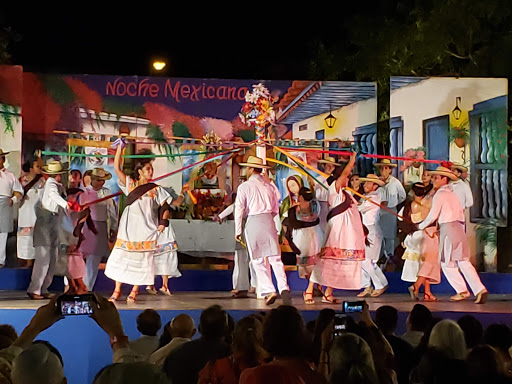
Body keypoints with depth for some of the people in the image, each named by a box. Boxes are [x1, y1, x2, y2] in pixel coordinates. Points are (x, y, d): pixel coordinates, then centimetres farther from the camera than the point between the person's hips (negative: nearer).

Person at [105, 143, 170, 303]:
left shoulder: (156, 189, 6)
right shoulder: (130, 184, 6)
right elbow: (117, 168, -2)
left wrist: (163, 222, -6)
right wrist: (120, 148, -6)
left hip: (146, 229, 0)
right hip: (128, 228, 0)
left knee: (142, 259, -1)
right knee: (121, 256, 0)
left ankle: (134, 291, 9)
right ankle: (117, 290, 8)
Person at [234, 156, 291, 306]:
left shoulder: (244, 187, -2)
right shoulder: (269, 186, 11)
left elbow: (239, 209, -5)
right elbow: (276, 210, 15)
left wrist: (238, 230, 1)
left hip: (253, 222, -3)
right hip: (269, 221, 3)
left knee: (258, 260, 4)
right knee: (275, 258, 1)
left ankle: (269, 291, -3)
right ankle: (283, 287, -13)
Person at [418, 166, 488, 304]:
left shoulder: (440, 194, -9)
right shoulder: (451, 193, 15)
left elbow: (432, 216, -11)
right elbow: (461, 213, 17)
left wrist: (420, 226, 4)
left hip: (448, 230, -8)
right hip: (458, 227, 8)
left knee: (447, 263, 6)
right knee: (463, 261, 7)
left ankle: (462, 291, 9)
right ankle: (480, 289, -2)